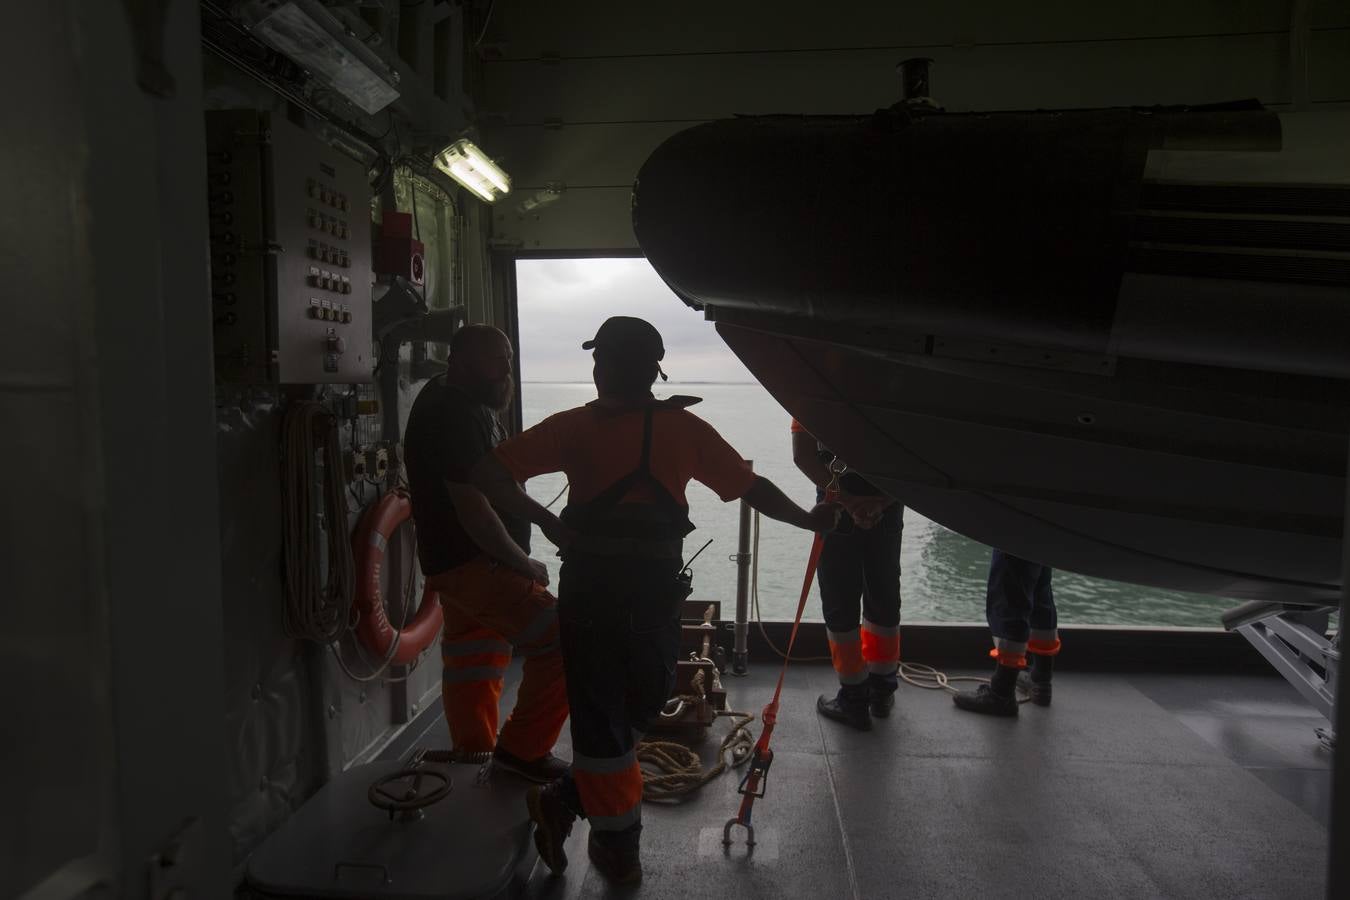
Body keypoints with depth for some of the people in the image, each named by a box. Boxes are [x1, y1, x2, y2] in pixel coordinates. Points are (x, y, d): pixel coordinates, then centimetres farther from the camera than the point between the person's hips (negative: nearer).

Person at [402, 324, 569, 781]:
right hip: (471, 563, -11)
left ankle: (474, 759, 33)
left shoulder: (460, 400, 11)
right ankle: (522, 749, 0)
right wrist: (525, 564, -16)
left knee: (476, 661, 19)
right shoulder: (453, 416, -22)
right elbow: (473, 511, -24)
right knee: (561, 642, -13)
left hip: (467, 561, 11)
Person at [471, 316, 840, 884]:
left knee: (599, 715, 14)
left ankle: (617, 846, 25)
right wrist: (812, 521, 16)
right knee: (642, 706, 21)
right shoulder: (683, 427, -2)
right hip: (656, 591, 0)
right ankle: (566, 803, 27)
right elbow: (753, 490, 3)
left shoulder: (575, 427, -2)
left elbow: (488, 475, -9)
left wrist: (546, 520, -5)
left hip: (589, 587, 0)